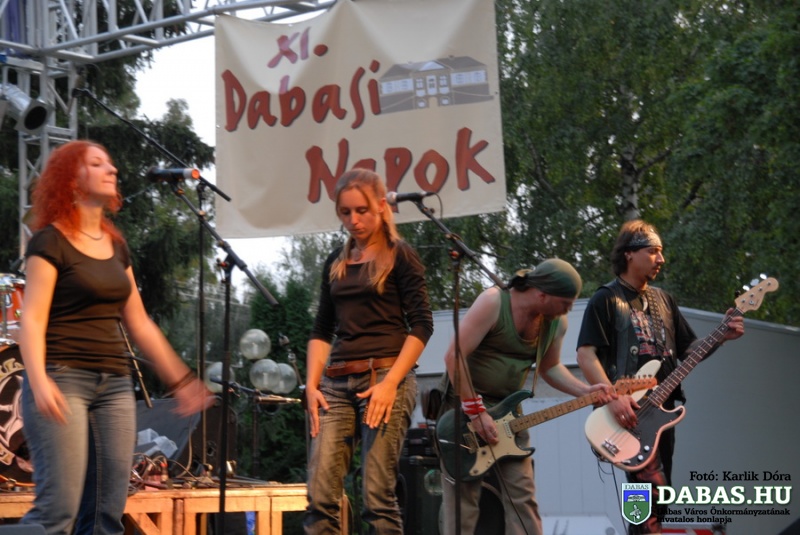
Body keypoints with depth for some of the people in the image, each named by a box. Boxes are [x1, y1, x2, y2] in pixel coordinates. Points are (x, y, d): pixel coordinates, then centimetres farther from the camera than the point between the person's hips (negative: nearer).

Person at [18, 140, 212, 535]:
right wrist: (38, 381, -27)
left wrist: (180, 379, 19)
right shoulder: (50, 242, -3)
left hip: (115, 385, 7)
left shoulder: (116, 245, 17)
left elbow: (138, 323, 22)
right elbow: (32, 319, -12)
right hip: (62, 381, -7)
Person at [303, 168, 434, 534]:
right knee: (320, 497, -6)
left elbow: (421, 325, -5)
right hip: (337, 383, 5)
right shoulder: (336, 263, 19)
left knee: (377, 497, -9)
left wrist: (390, 383, -15)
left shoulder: (399, 256, 3)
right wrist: (312, 385, 5)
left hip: (385, 377, -5)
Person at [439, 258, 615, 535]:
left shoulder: (556, 322, -1)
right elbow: (454, 356, -24)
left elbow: (549, 367, 15)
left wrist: (586, 392, -3)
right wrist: (476, 412, -24)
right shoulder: (493, 302, -21)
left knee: (522, 496, 0)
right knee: (462, 499, -7)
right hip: (463, 404, -6)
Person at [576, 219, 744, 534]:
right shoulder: (606, 300, -4)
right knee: (652, 489, -21)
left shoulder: (663, 300, 17)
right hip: (627, 411, -7)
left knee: (658, 495, 9)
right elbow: (585, 354, -13)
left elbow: (688, 350, 18)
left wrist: (721, 336, 0)